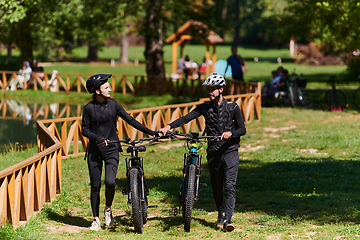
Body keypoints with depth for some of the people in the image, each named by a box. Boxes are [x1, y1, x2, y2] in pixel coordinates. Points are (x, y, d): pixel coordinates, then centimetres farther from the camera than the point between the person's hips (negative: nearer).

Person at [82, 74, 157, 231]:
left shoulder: (113, 104, 2)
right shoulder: (89, 108, -2)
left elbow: (130, 120, 4)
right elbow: (85, 130, 1)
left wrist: (149, 132, -1)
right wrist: (98, 138, -18)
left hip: (111, 149, 0)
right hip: (95, 150, 0)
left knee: (110, 182, -17)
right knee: (95, 186, 2)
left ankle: (108, 209, 9)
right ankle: (96, 219, 15)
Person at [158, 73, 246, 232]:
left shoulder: (232, 107, -3)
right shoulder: (205, 107, 2)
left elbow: (242, 129, -4)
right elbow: (186, 118, -11)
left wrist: (230, 133, -25)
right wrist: (169, 126, -26)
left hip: (230, 151, -3)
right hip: (213, 153, 3)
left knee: (229, 186, -13)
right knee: (216, 188, 11)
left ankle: (227, 219, -17)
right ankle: (221, 214, 31)